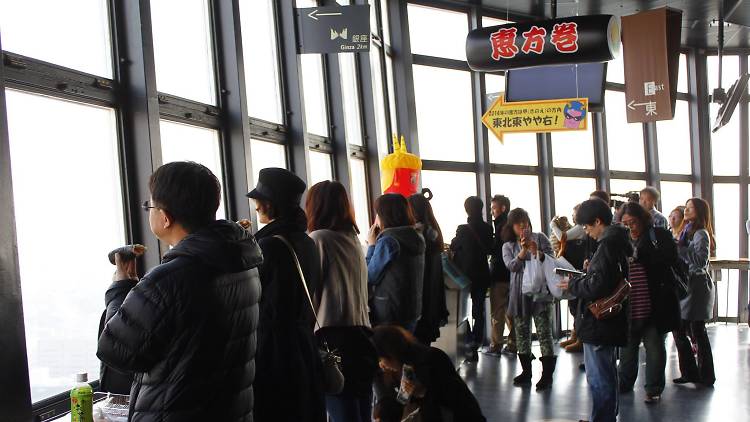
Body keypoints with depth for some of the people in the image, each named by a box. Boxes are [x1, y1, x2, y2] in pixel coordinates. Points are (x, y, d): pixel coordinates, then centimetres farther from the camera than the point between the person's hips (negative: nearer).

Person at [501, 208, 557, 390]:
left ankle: (547, 375, -4)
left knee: (544, 332, -7)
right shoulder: (508, 246, 10)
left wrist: (537, 252, -20)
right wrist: (523, 251, -23)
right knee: (522, 333, 8)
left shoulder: (540, 238, 6)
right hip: (520, 294, 3)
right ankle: (526, 371, 19)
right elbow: (511, 266, -7)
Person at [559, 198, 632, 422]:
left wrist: (573, 285, -10)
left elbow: (597, 286, -25)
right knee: (608, 375, 22)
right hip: (612, 320, 11)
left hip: (599, 322, -11)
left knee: (599, 378, -2)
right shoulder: (620, 242, 10)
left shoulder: (608, 245, -20)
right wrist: (589, 272, 11)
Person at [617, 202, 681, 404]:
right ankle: (624, 383, 31)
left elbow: (670, 258, -17)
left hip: (654, 306, -3)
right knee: (627, 347, 15)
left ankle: (654, 389, 18)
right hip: (628, 307, 3)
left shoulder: (659, 236, -1)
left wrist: (640, 255, -23)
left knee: (655, 347, 6)